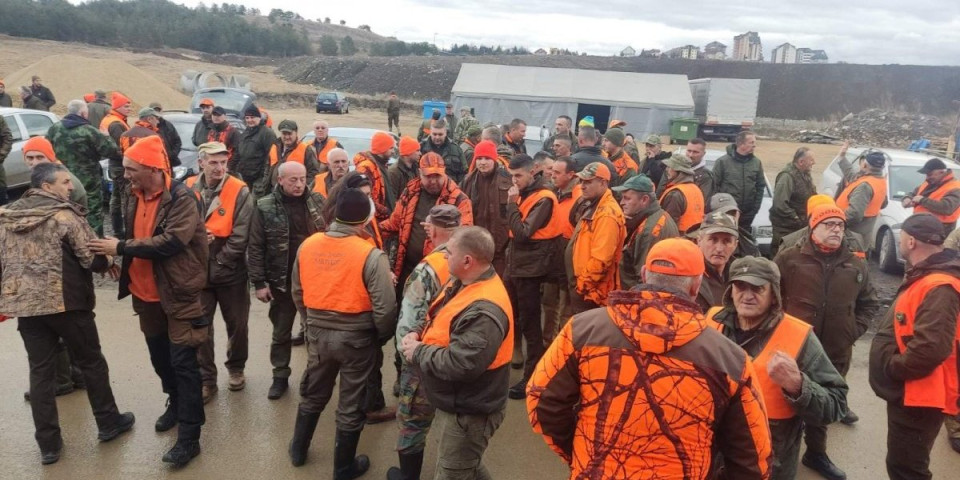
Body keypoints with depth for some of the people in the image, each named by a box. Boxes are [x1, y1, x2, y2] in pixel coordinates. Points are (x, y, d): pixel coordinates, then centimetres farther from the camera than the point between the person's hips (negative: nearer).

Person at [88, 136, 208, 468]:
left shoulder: (182, 199, -18)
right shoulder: (132, 196, 4)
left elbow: (171, 242, -27)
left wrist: (120, 248, -21)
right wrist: (118, 254, 5)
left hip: (178, 293, -7)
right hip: (146, 292, 8)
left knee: (183, 362, -3)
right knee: (159, 357, 21)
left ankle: (189, 436, 5)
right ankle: (176, 404, 44)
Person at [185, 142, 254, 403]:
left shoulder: (240, 191, -11)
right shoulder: (188, 189, -2)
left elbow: (240, 235, -14)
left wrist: (218, 262, -14)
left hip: (231, 271, -2)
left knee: (236, 325, 13)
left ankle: (236, 368, 36)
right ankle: (206, 379, 23)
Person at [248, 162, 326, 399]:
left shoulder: (318, 202, -1)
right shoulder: (265, 207, -8)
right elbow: (255, 248, -7)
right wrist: (259, 282, -9)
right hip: (282, 281, -1)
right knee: (281, 332, 13)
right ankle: (280, 376, 28)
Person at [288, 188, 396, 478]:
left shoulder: (307, 246, -5)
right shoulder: (371, 255, -20)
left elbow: (297, 293, 7)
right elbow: (385, 307, -19)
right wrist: (383, 335, 0)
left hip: (317, 333, 5)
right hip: (356, 338, -4)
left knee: (312, 395, 26)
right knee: (351, 405, 14)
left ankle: (298, 450, 45)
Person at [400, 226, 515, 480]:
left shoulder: (484, 311, -33)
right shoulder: (463, 284, 0)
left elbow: (460, 364, -37)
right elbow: (443, 327, 14)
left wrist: (418, 352, -22)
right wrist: (419, 336, -7)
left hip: (468, 411, -9)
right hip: (458, 402, 9)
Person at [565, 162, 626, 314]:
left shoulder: (607, 214, -22)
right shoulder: (591, 206, 11)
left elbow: (600, 259, -27)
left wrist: (582, 284, -18)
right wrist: (578, 283, 18)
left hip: (590, 290, -10)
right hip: (582, 284, 10)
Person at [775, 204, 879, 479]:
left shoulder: (856, 265, 6)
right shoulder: (790, 258, -6)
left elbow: (870, 303, 17)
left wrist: (854, 330, 5)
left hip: (836, 351, 4)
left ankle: (816, 453, 38)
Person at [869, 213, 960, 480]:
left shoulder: (939, 287, -25)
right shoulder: (924, 276, 10)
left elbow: (930, 348, -34)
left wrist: (892, 369, -20)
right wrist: (893, 368, 11)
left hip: (918, 397, -10)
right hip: (907, 392, 10)